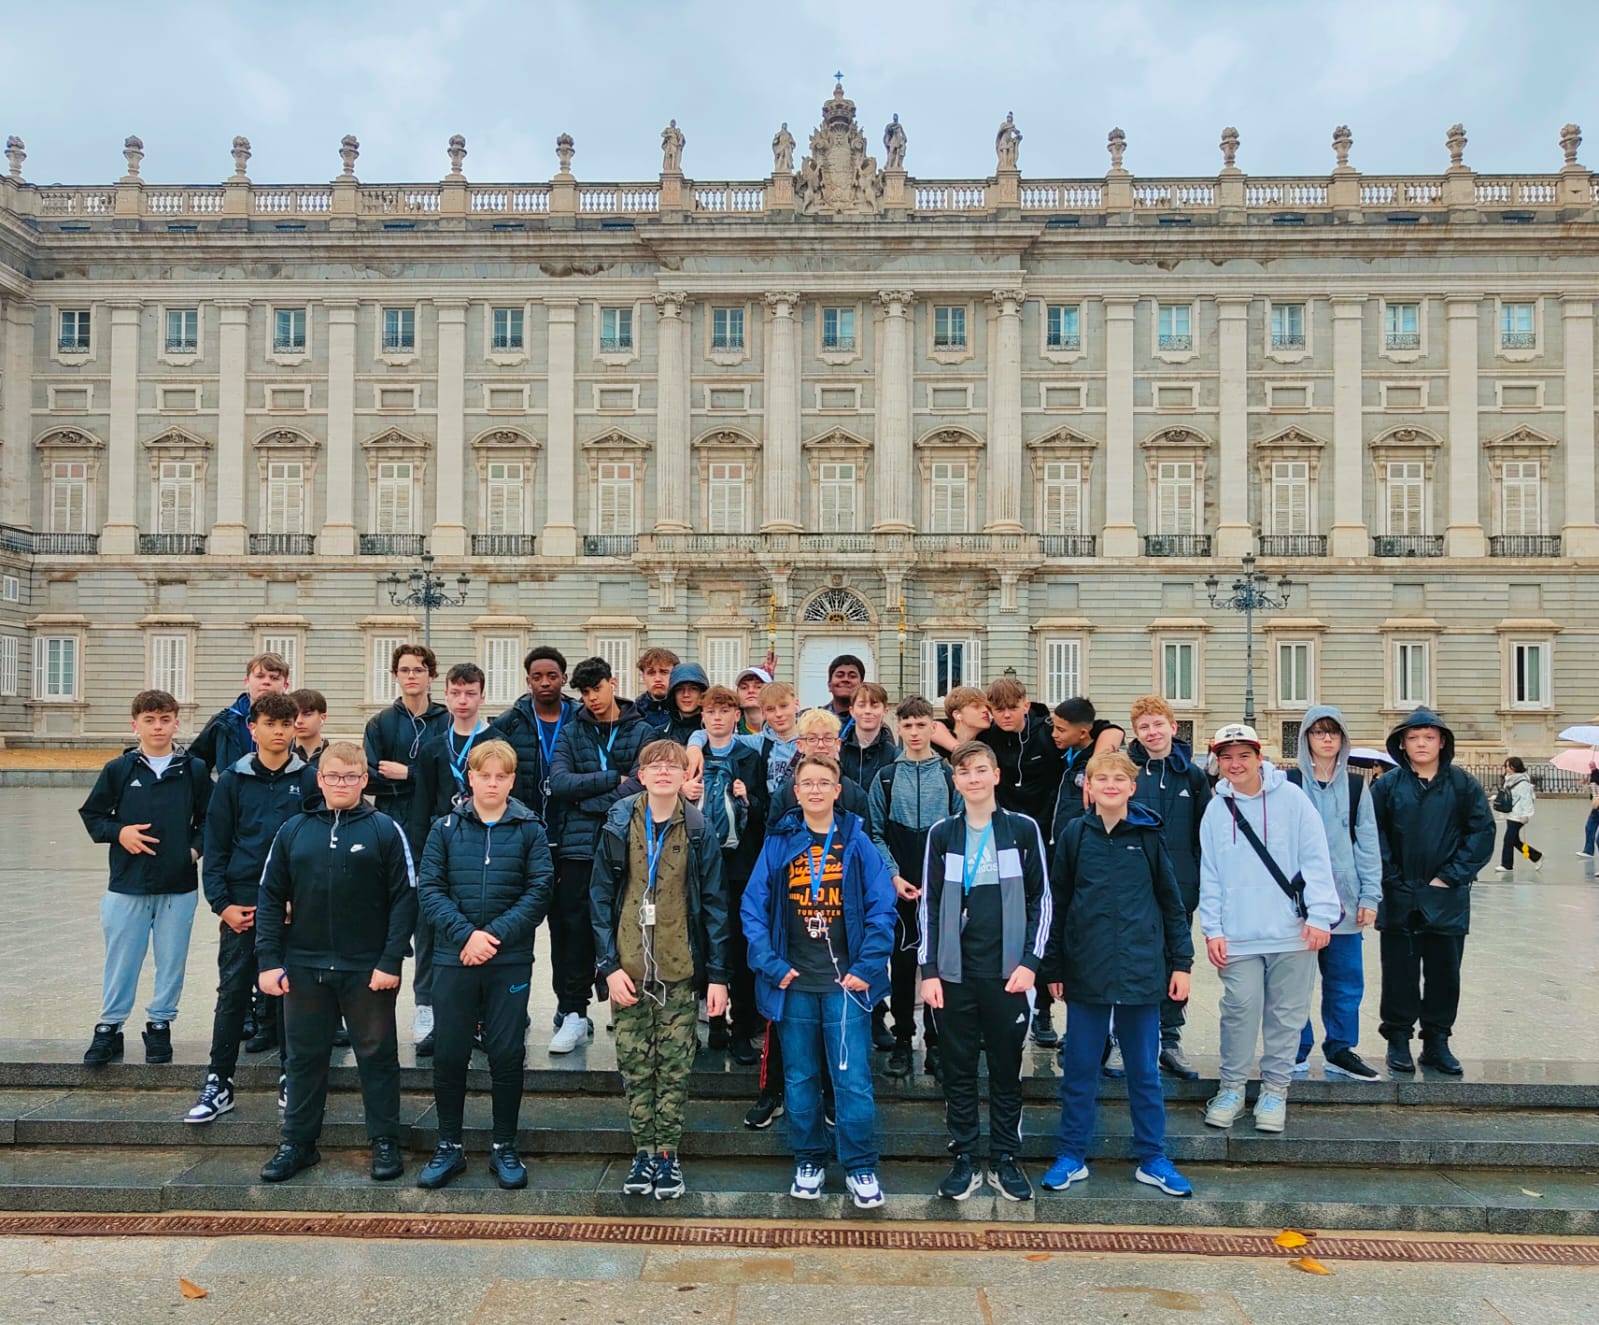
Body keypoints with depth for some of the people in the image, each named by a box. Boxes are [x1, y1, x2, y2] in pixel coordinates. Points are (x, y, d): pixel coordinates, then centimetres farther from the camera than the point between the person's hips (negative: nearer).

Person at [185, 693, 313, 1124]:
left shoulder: (310, 780, 2)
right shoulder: (233, 781, 4)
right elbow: (216, 847, 5)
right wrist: (222, 904, -4)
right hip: (241, 904, 1)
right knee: (233, 993, 4)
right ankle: (218, 1084, 14)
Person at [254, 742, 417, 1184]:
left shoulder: (385, 830, -4)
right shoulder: (293, 831, 5)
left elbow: (405, 898, -7)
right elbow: (270, 898, 7)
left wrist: (391, 962, -12)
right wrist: (269, 960, -1)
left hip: (368, 969, -3)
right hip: (304, 966, 3)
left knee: (377, 1056, 8)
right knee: (304, 1056, 13)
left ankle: (385, 1142, 20)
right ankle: (298, 1143, 28)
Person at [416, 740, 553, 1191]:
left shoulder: (529, 830, 1)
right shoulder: (445, 828, 3)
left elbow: (539, 891, -5)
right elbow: (429, 889, -3)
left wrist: (496, 934, -15)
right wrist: (466, 934, -15)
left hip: (510, 960, -1)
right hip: (453, 958, 1)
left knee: (507, 1055, 6)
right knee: (448, 1055, 7)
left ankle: (504, 1148, 21)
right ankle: (449, 1148, 24)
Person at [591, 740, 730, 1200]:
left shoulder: (698, 831, -2)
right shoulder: (619, 825, 0)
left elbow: (714, 903, 0)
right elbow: (601, 897, 1)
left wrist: (718, 975, -4)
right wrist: (609, 966, -6)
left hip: (681, 971, -1)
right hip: (629, 971, 1)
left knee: (675, 1068, 5)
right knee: (635, 1065, 8)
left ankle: (668, 1153, 18)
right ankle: (644, 1151, 22)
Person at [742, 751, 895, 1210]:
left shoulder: (857, 842, 0)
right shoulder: (778, 843, 3)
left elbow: (882, 907, -2)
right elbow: (753, 907, 2)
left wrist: (867, 967, -8)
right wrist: (771, 965, -5)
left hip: (846, 982, -2)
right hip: (794, 983, 2)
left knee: (853, 1078, -2)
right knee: (800, 1078, 12)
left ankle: (860, 1167, 13)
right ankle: (808, 1161, 27)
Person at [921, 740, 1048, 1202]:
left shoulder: (1023, 830, 1)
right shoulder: (942, 834, 4)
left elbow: (1041, 899, 3)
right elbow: (929, 905, 5)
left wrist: (1029, 961, -5)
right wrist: (929, 970, 0)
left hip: (1008, 972, -1)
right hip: (954, 972, 1)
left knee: (1007, 1069, 8)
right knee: (958, 1071, 8)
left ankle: (1006, 1160, 21)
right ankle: (964, 1159, 20)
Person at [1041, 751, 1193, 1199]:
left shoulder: (1149, 835, 1)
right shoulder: (1073, 835, 1)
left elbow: (1172, 901, 6)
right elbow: (1057, 904, 4)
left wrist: (1181, 961, 2)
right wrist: (1053, 968, 4)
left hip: (1141, 971, 0)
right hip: (1086, 972, 0)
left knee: (1145, 1070, 11)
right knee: (1079, 1070, 8)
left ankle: (1152, 1159, 24)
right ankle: (1071, 1157, 20)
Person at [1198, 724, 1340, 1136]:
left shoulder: (1290, 797, -2)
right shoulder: (1216, 810, 6)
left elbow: (1315, 858, -4)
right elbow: (1210, 875, 7)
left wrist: (1320, 915, -10)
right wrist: (1212, 929, 3)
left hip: (1292, 932, -1)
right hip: (1238, 936, 1)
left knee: (1286, 1015, 7)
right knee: (1240, 1012, 0)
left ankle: (1275, 1090, 22)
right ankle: (1232, 1087, 16)